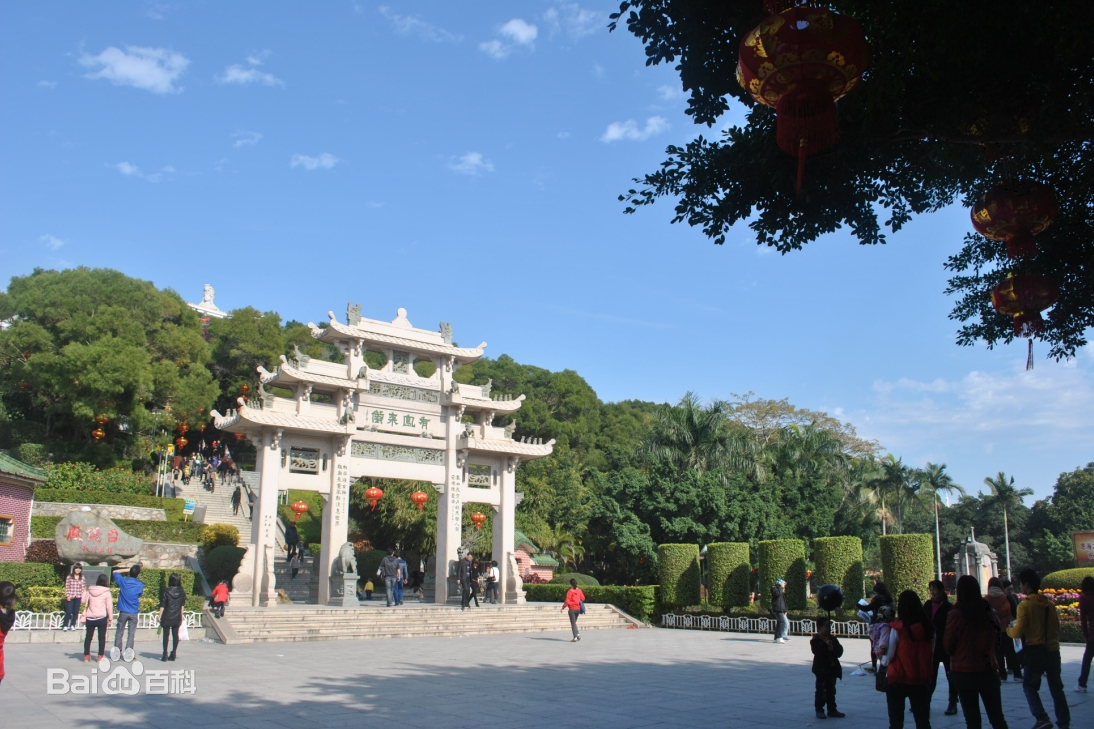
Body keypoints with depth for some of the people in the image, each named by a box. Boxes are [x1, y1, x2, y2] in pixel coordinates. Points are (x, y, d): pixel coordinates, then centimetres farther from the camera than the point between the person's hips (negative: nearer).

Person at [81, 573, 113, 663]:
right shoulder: (106, 592, -5)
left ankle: (86, 656, 13)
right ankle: (100, 656, 3)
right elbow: (109, 606, -5)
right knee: (102, 637, 4)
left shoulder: (89, 591, 3)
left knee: (88, 636, 11)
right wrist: (110, 619, 1)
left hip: (90, 618, 3)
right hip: (102, 618, -3)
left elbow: (83, 601, 10)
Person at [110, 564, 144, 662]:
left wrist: (127, 570, 7)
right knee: (131, 634, 4)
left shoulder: (123, 581, -7)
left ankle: (117, 652, 9)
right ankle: (128, 653, -4)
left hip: (123, 612, 0)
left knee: (119, 633, 11)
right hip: (134, 613, 0)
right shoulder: (140, 585, -7)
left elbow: (115, 572, 10)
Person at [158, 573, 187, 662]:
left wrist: (160, 616, 0)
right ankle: (173, 654, 9)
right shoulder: (182, 592, 1)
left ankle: (165, 655, 4)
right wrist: (181, 616, 17)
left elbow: (162, 605, -8)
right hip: (177, 617, 3)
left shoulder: (166, 592, -9)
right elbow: (182, 605, 8)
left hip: (167, 617, -3)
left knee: (166, 635, 3)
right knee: (175, 635, 7)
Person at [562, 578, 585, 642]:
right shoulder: (579, 591, 2)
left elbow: (567, 601, -15)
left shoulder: (570, 591, -13)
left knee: (573, 623, 2)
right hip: (578, 609, 5)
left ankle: (575, 637, -3)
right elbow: (583, 598, 8)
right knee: (574, 622, 21)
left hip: (572, 609, -5)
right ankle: (578, 634, 5)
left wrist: (563, 607, -4)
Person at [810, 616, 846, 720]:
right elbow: (817, 651, -22)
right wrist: (826, 646, -26)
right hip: (821, 668, -6)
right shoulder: (815, 640, -8)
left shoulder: (833, 639, 9)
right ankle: (819, 710, 5)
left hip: (832, 668, 6)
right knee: (821, 690, -2)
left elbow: (840, 651, -1)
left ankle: (832, 710, 22)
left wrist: (833, 649, -19)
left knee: (831, 690, 13)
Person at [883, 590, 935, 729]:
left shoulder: (897, 628, -13)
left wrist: (883, 661, 11)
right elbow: (932, 653, 6)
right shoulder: (928, 627, -2)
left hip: (897, 679, -3)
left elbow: (888, 657, -9)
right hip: (921, 679, 3)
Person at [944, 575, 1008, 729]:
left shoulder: (955, 614, -13)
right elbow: (997, 637, 13)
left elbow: (948, 646, -4)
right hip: (989, 670, 3)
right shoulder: (989, 611, -2)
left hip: (964, 672, -3)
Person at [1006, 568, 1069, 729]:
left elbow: (1018, 631, -15)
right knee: (1056, 687, 15)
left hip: (1035, 651, -6)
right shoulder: (1049, 604, 7)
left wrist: (1008, 630, 4)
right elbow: (1056, 628, 15)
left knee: (1029, 686, 7)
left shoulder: (1025, 605, -12)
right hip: (1053, 650, 6)